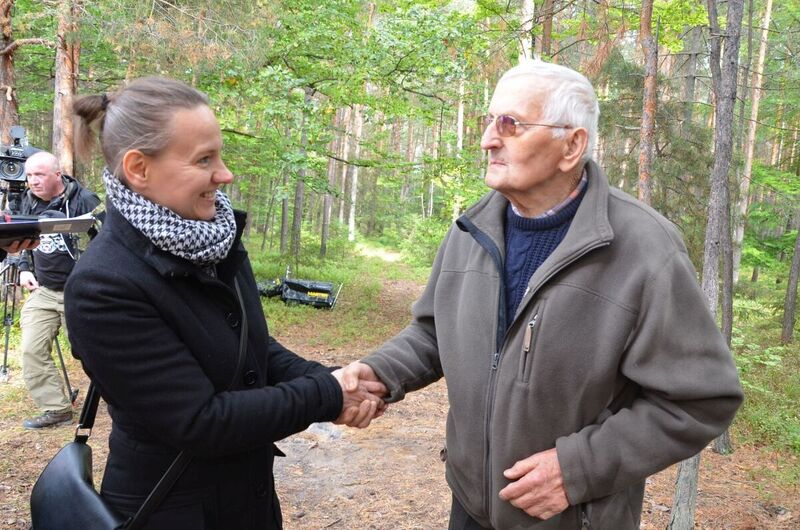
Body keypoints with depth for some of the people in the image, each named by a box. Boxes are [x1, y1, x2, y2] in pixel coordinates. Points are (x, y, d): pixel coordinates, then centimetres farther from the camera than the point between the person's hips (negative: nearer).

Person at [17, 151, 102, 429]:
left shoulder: (84, 200, -13)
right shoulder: (27, 201, 7)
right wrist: (24, 267, 6)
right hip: (43, 291, 6)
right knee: (32, 350, -4)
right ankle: (56, 409, 6)